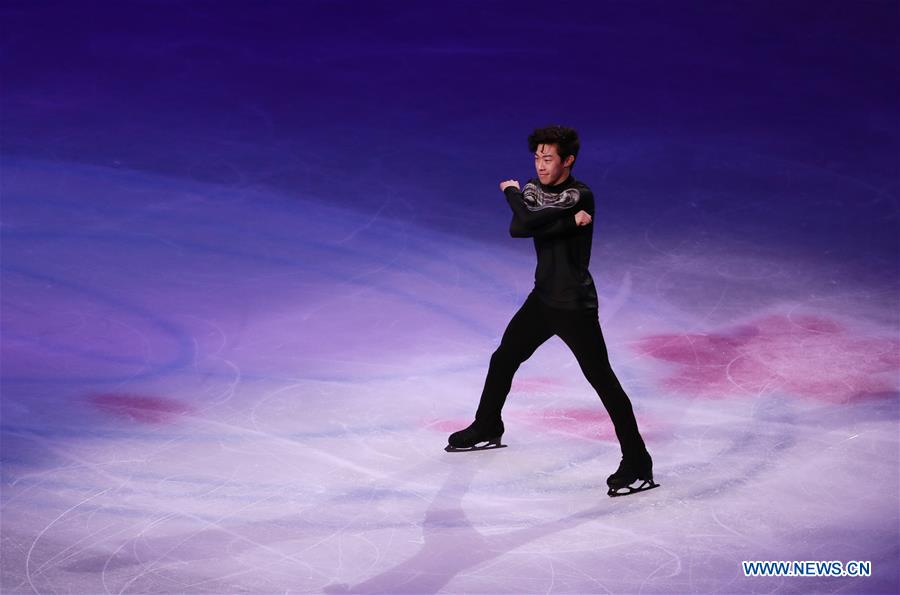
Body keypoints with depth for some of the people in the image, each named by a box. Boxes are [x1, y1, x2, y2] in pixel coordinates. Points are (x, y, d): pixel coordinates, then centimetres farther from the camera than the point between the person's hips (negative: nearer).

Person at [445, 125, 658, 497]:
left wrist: (511, 193, -8)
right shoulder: (532, 188, 4)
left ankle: (637, 465, -8)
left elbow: (529, 221, -28)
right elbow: (517, 229, -14)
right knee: (503, 359, 20)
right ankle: (486, 429, 43)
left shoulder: (581, 196, -18)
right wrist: (568, 221, -26)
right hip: (543, 298, 8)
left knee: (603, 381, -10)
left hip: (575, 306, -8)